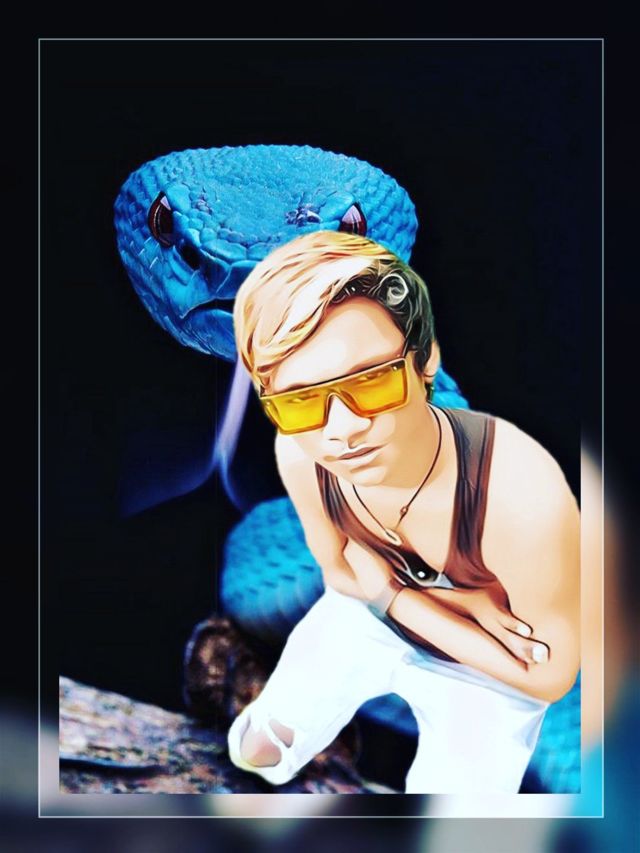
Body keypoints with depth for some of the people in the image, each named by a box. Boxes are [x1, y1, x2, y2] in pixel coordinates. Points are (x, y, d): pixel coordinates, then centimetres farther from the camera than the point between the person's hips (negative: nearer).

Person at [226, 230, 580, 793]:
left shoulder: (524, 497, -42)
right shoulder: (299, 454, -26)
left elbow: (550, 676, -25)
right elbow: (341, 573, -5)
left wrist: (389, 596, -25)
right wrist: (459, 601, -21)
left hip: (484, 666, -3)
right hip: (370, 612, 4)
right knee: (255, 750, 17)